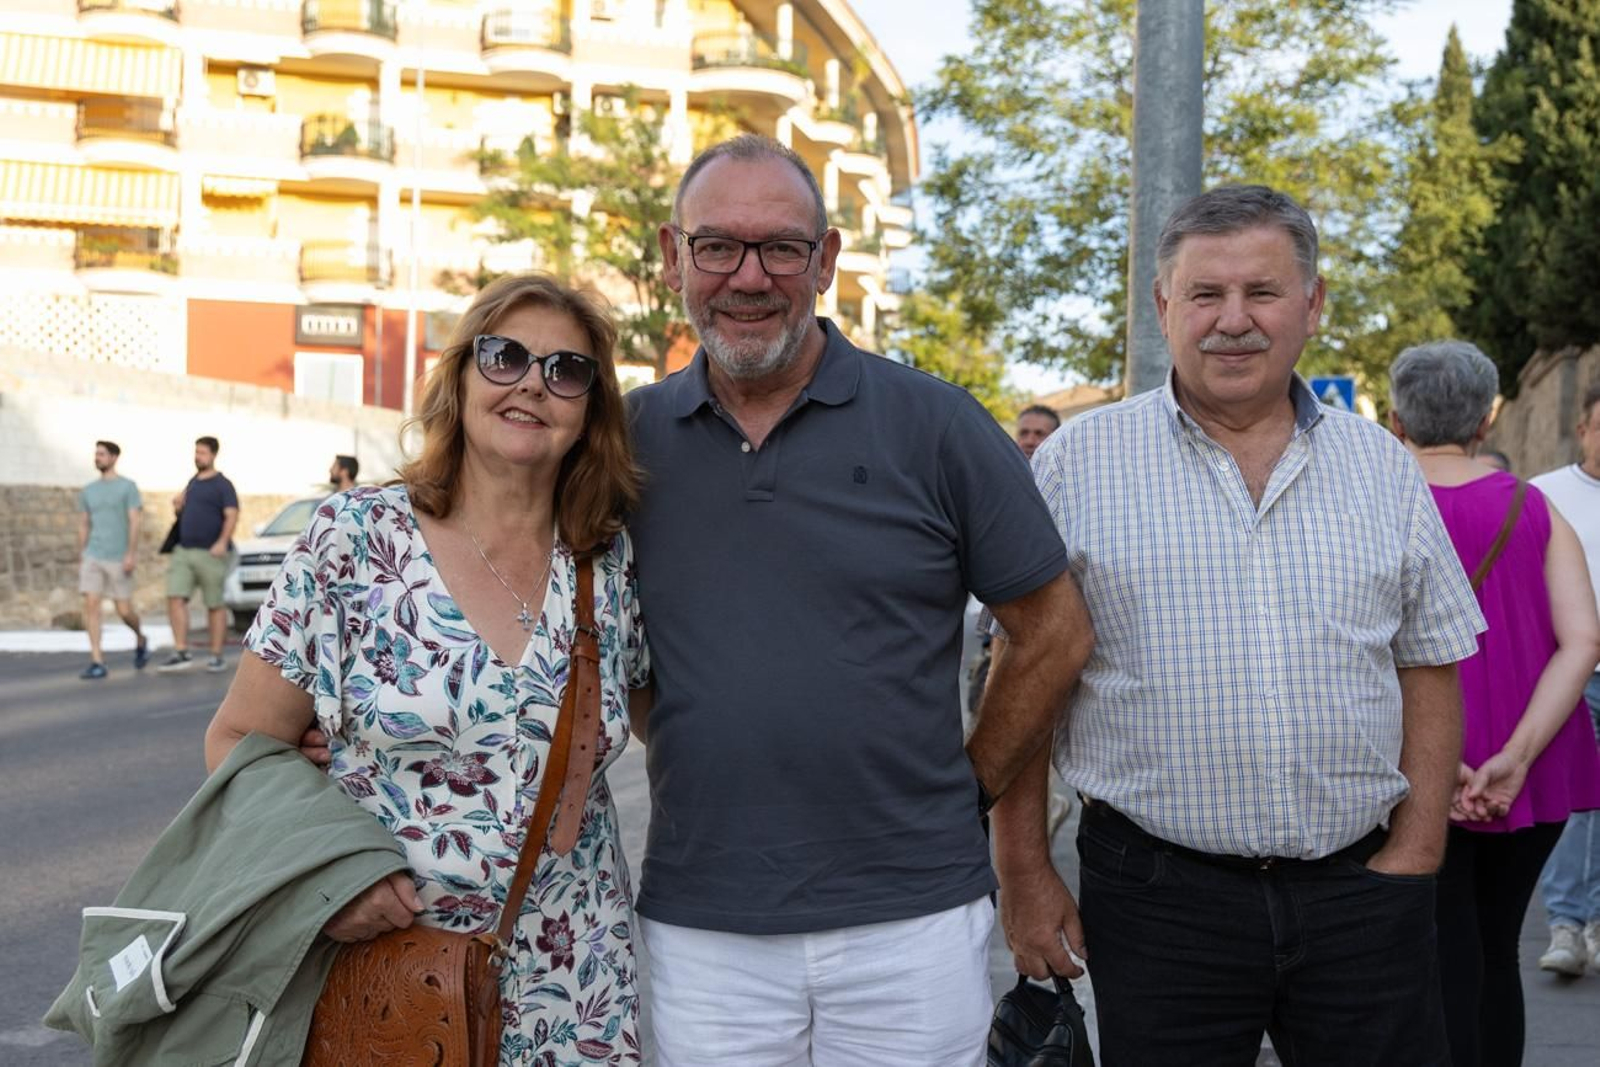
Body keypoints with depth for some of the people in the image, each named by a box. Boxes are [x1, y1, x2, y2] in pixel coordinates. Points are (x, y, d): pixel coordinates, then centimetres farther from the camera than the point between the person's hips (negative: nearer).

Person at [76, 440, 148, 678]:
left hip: (119, 559, -3)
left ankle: (140, 639, 31)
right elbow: (83, 527, 15)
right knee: (90, 605, -10)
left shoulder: (128, 487, -2)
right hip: (92, 557, 4)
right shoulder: (87, 491, 11)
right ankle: (97, 662, -9)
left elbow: (134, 522, -8)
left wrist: (131, 554, -18)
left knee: (123, 611, -1)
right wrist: (80, 561, 12)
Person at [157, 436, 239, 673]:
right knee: (175, 598, -7)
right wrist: (178, 504, 9)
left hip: (210, 553, -7)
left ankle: (216, 656, 6)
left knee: (215, 605, 0)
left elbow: (231, 515, -15)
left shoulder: (222, 484, -4)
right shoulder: (193, 482, 18)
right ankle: (181, 653, -8)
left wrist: (223, 542, -29)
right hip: (183, 550, 7)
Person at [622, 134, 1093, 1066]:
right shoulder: (630, 436, 2)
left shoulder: (934, 424, -5)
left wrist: (967, 790, 2)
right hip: (700, 930, 2)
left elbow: (1057, 635, 1)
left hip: (912, 919, -1)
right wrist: (683, 768, 7)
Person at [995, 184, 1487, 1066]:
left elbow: (1430, 668, 11)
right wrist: (1024, 874, -2)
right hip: (1157, 894, -2)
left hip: (1359, 892, 3)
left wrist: (1415, 855, 2)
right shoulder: (1079, 462, -1)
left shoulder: (1383, 467, 8)